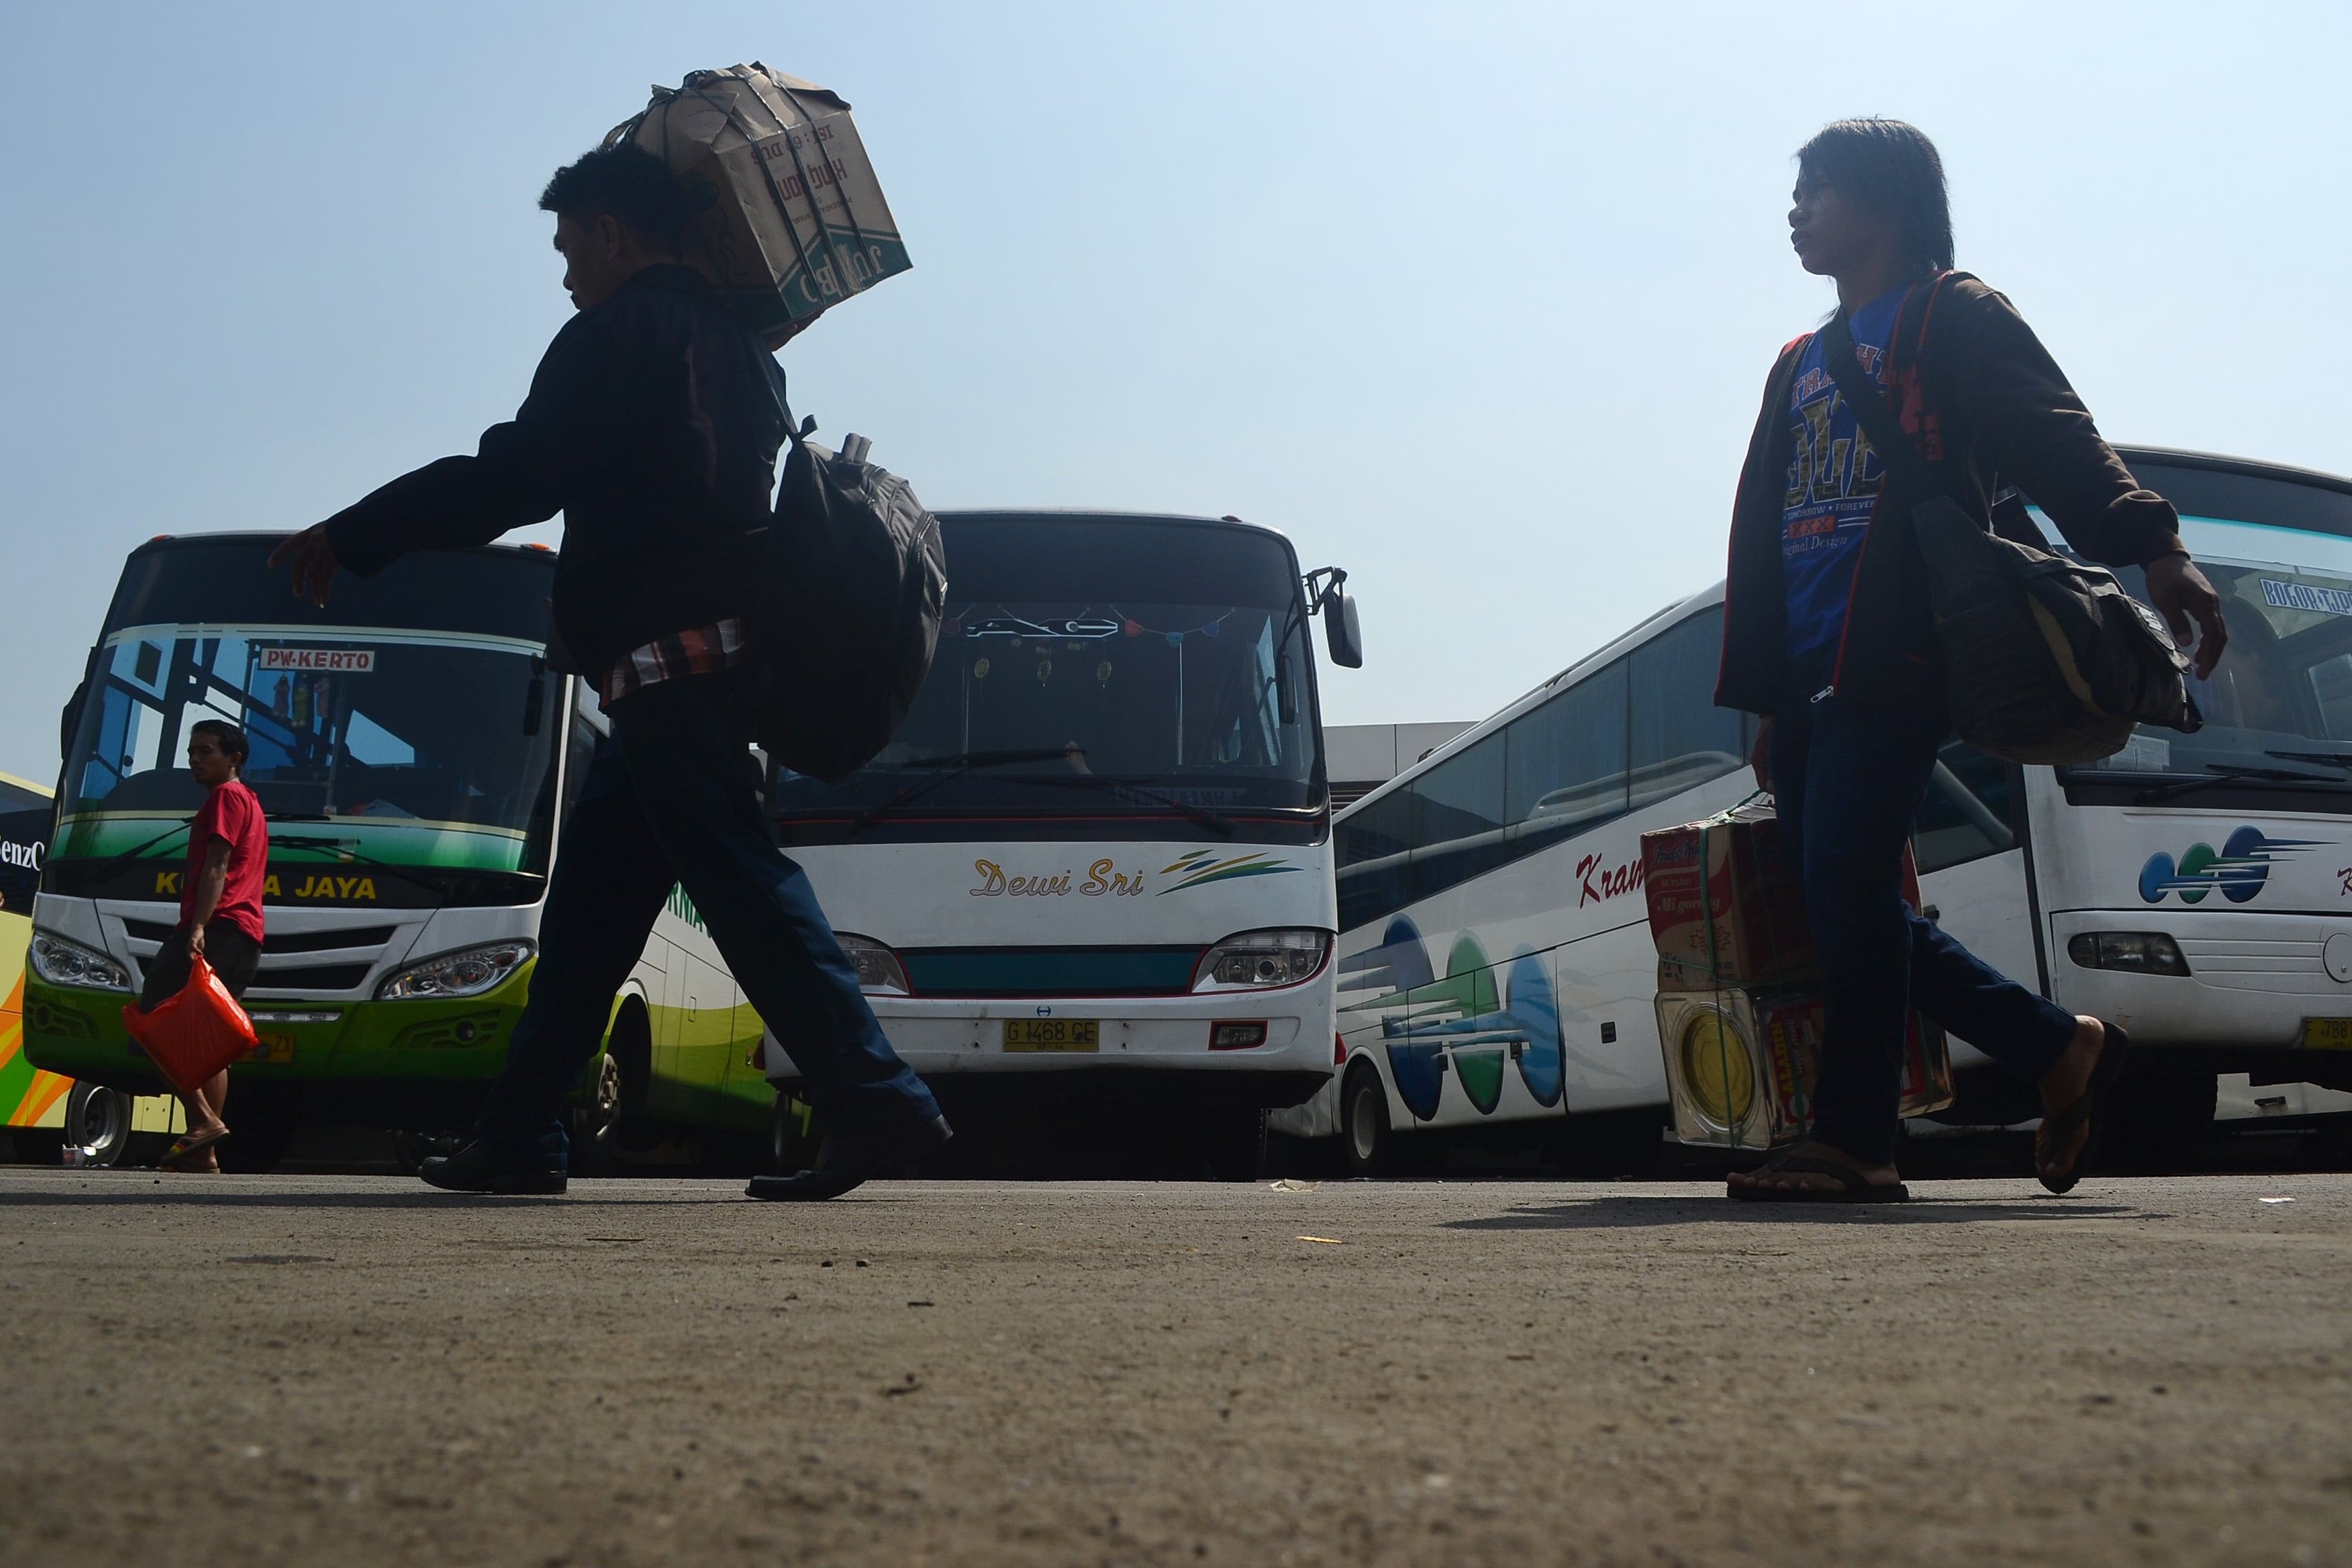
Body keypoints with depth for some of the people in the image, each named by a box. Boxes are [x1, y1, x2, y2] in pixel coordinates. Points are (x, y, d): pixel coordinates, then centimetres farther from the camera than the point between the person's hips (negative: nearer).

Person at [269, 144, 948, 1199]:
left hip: (665, 654, -10)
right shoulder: (723, 342, 22)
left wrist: (350, 538, -8)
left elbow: (513, 476, -13)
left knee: (740, 878, -12)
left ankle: (873, 1101, -16)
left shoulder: (620, 336, -6)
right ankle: (518, 1133, 13)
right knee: (591, 894, 10)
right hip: (718, 652, 10)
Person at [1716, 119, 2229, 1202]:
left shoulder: (1953, 317, 5)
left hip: (1897, 661, -8)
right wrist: (1763, 703, 21)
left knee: (1844, 880, -16)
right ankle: (2059, 1048, 13)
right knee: (1842, 904, 3)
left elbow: (2052, 436, -11)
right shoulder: (1801, 364, 28)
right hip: (1810, 680, 8)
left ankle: (1854, 1143, -11)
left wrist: (2152, 551, -27)